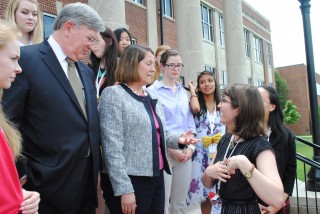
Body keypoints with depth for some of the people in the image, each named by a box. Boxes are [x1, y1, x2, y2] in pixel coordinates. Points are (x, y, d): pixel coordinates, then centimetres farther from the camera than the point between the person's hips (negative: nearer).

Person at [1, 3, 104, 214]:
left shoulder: (87, 71, 12)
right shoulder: (26, 58, -11)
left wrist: (96, 169, 14)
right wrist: (21, 175, -12)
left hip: (88, 178, 7)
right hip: (49, 182, -7)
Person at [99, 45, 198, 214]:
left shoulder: (152, 98, 13)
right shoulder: (113, 95, -9)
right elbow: (112, 147, -15)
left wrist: (178, 139, 0)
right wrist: (124, 189, -19)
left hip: (157, 177, 7)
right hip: (132, 181, -7)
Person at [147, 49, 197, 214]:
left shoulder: (183, 91, 12)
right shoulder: (152, 91, -7)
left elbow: (190, 121, 13)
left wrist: (191, 147, 0)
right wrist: (172, 149, -12)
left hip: (185, 152, 6)